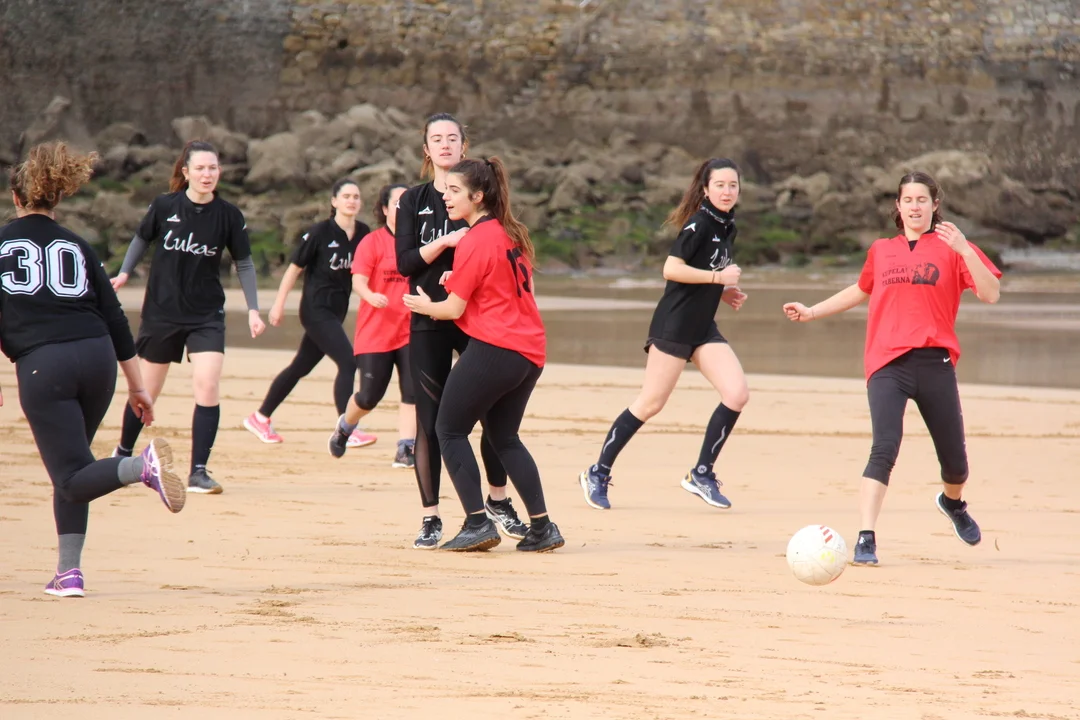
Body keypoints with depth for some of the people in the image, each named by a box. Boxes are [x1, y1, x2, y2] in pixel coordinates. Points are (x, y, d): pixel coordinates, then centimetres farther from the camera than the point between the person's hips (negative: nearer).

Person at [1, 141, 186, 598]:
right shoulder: (76, 246, 16)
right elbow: (115, 319, 14)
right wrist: (137, 386, 19)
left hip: (41, 364, -4)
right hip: (97, 357, 4)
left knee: (71, 478, -4)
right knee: (71, 468, 20)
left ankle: (143, 465, -33)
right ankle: (69, 572, 11)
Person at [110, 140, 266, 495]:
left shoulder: (228, 215, -7)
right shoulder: (164, 206, -8)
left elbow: (244, 263, 2)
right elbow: (142, 239, 10)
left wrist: (253, 309, -4)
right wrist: (124, 273, -3)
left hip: (206, 315, 0)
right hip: (161, 312, 0)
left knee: (208, 386, -17)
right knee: (147, 391, 12)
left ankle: (198, 472, -10)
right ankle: (123, 454, 37)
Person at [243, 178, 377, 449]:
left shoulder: (364, 234, 4)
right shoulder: (320, 232, -11)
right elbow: (294, 267, -6)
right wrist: (279, 304, -7)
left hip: (337, 311, 7)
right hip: (316, 310, -7)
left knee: (301, 367, 14)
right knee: (348, 361, -17)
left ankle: (260, 418, 26)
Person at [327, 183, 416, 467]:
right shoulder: (372, 242, -4)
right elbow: (358, 281, -13)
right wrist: (371, 296, -34)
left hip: (411, 330, 3)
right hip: (375, 333, -3)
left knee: (413, 391, -11)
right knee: (369, 397, 1)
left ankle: (405, 449, -7)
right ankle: (345, 426, 31)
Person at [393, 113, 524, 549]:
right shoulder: (414, 201, 6)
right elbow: (405, 262, -3)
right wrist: (445, 242, -18)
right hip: (429, 322, 0)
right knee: (430, 420, -2)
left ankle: (498, 501, 22)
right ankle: (430, 518, 4)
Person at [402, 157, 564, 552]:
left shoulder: (475, 241, -12)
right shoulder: (512, 234, 14)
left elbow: (454, 308, -9)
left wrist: (426, 306, 12)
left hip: (492, 349, -9)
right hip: (530, 351, 9)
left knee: (450, 430, 1)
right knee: (505, 437, 17)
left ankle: (478, 523, -7)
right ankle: (542, 527, 12)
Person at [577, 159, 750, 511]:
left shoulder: (727, 226, 12)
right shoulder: (699, 224, -15)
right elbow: (671, 270, -22)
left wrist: (723, 292, 8)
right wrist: (718, 277, -18)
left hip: (703, 328, 8)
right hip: (674, 326, -8)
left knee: (737, 394, -7)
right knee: (650, 404, -4)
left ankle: (702, 474, 3)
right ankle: (598, 474, 9)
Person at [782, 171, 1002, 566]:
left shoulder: (951, 248, 6)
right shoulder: (881, 251, 15)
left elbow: (990, 294, -6)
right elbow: (861, 291, 34)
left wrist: (964, 250, -18)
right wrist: (812, 312, 30)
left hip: (934, 362, 0)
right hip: (887, 365, 0)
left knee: (954, 460, 9)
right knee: (885, 448, -20)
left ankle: (953, 502, 45)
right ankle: (866, 539, -23)